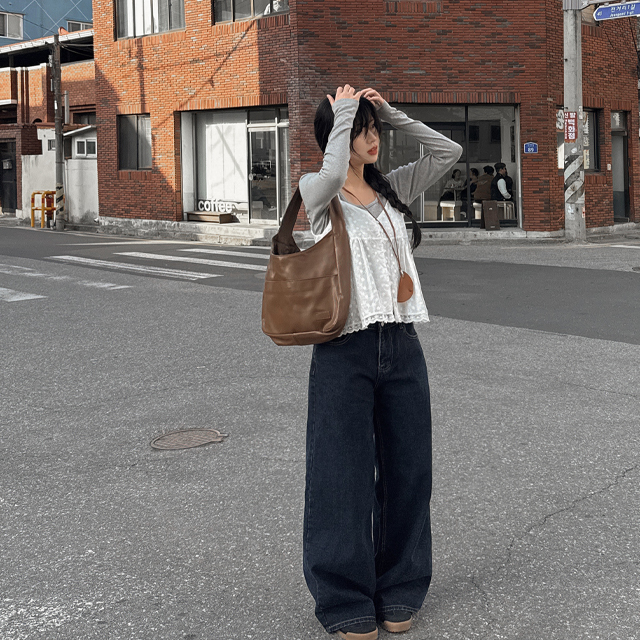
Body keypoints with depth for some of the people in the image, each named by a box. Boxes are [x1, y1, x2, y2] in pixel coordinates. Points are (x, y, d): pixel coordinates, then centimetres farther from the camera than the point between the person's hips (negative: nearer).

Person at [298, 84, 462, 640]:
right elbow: (334, 172, -26)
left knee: (406, 470, 11)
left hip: (402, 345, 6)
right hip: (346, 349, -5)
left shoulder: (392, 189, 14)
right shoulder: (317, 191, -3)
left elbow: (448, 152, 10)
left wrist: (388, 112, 5)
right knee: (345, 474, 2)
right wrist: (344, 111, -11)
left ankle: (398, 591, 27)